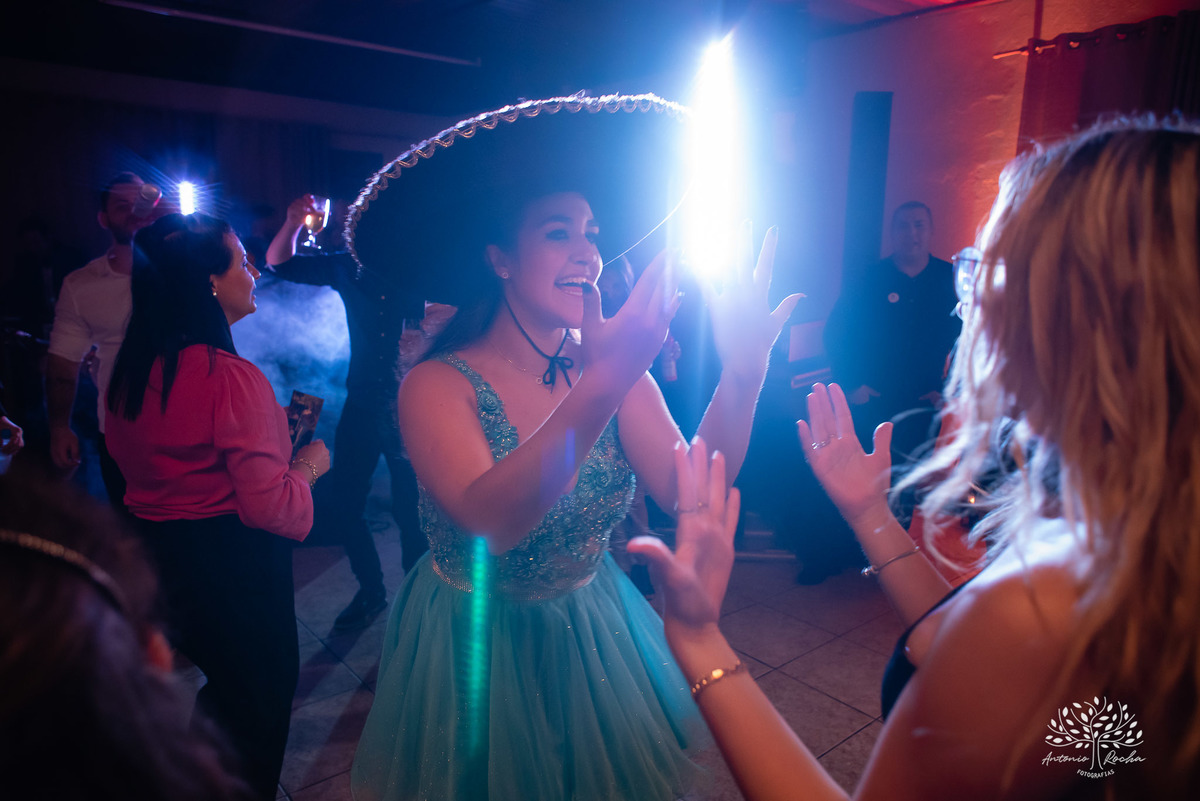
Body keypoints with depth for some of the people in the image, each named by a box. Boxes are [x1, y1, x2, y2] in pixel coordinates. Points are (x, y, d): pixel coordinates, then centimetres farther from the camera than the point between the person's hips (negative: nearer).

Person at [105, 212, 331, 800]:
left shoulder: (131, 370, 0)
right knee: (262, 699, 14)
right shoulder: (231, 377, -26)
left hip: (152, 553, 8)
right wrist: (309, 464, -7)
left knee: (223, 684, 29)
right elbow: (269, 506, -27)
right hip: (232, 568, -8)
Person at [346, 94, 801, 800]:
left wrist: (742, 376, -36)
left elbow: (688, 495, -20)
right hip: (472, 650, -3)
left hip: (594, 634, 4)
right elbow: (491, 522, -38)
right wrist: (606, 382, -49)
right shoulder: (439, 385, -21)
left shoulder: (617, 371, -9)